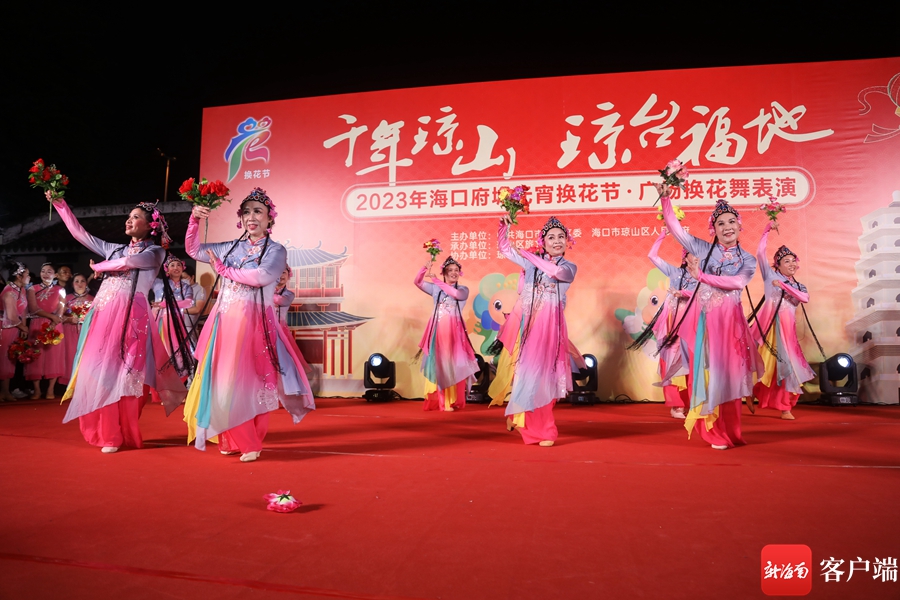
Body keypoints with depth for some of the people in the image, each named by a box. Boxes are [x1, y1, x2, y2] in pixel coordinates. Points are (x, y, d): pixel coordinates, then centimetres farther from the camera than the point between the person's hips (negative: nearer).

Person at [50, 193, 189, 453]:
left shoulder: (155, 252, 3)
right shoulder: (116, 249, 21)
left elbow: (127, 263, -13)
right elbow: (80, 233, 23)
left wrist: (98, 267, 4)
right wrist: (60, 204, 20)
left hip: (128, 315, -6)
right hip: (103, 314, 6)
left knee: (118, 372, -8)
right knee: (98, 371, 4)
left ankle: (117, 436, 0)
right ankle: (105, 431, 14)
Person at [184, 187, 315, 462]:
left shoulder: (276, 250, -1)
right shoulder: (232, 248, 14)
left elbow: (263, 276, -19)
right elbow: (194, 250, 21)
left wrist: (224, 270, -8)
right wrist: (195, 220, 7)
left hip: (253, 323, -5)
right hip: (225, 322, 5)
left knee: (248, 382, -6)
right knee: (222, 381, 5)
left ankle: (250, 443, 9)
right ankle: (232, 441, 20)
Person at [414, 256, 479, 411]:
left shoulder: (463, 289, 5)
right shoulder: (435, 288, 12)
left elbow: (456, 293, -16)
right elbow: (417, 282, 6)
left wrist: (436, 280, -16)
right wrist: (425, 269, -11)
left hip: (453, 331, -2)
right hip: (437, 331, 2)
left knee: (451, 364, -4)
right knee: (436, 364, 1)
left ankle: (451, 401, 0)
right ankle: (436, 401, 5)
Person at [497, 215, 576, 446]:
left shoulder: (569, 267, 6)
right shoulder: (531, 261, 12)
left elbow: (556, 272, -18)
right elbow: (504, 247, 18)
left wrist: (529, 256, -13)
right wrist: (504, 226, 2)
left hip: (550, 325, -2)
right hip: (529, 323, 2)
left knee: (542, 371, -3)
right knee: (530, 370, 1)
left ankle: (538, 428, 9)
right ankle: (540, 430, 15)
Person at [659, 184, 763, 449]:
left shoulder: (747, 259, 7)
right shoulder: (704, 249, 6)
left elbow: (738, 282, -13)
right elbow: (676, 228, -1)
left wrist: (701, 276, -17)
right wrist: (665, 199, -9)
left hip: (731, 320, 0)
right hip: (707, 319, 0)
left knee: (730, 373, 3)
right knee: (711, 372, 1)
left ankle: (730, 432, 14)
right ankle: (715, 433, 10)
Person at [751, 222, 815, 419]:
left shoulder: (799, 286, 17)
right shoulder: (771, 275, 8)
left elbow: (805, 298, -5)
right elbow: (760, 253, 0)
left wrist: (783, 285, -10)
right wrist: (767, 229, 1)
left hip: (787, 328, 3)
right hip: (770, 325, -3)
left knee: (785, 363, 3)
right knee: (765, 361, -7)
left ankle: (785, 407, 9)